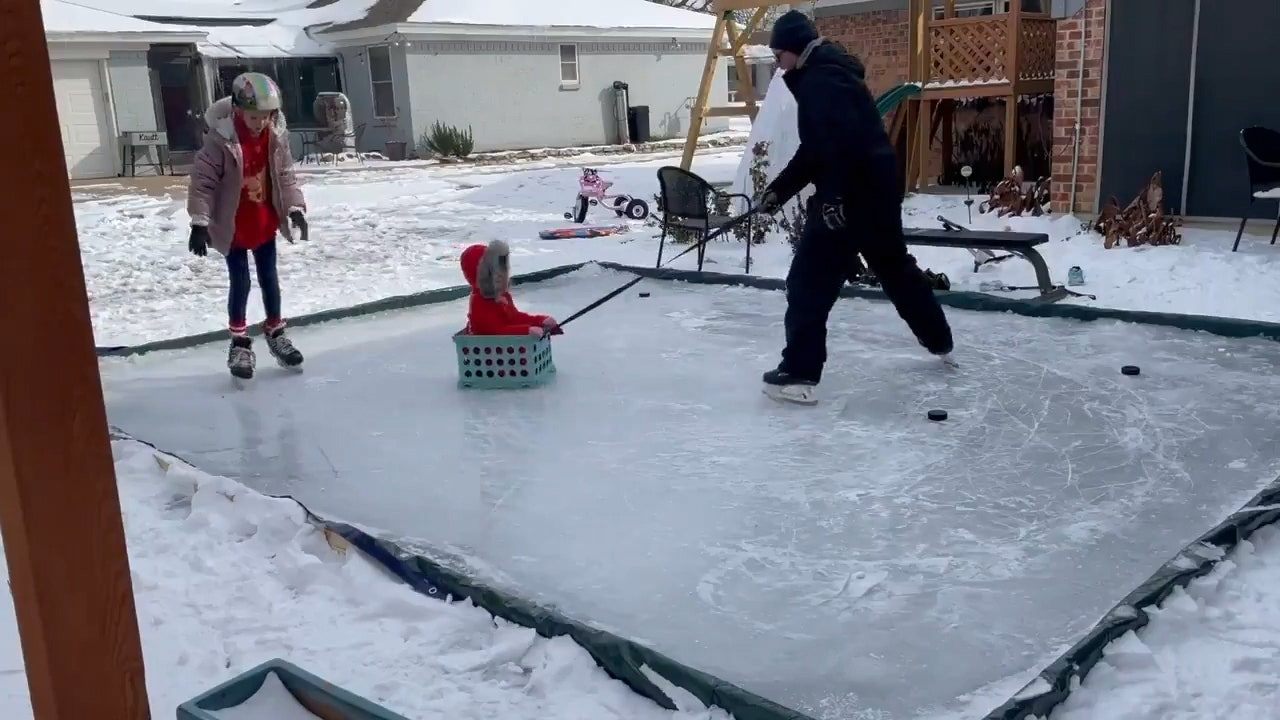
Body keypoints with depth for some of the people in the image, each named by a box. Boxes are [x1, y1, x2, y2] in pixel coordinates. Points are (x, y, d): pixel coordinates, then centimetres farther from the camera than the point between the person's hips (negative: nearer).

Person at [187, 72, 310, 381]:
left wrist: (295, 207, -5)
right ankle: (239, 342, 19)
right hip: (232, 227, -4)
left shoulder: (276, 136, -9)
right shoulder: (220, 140, -23)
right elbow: (203, 182, -20)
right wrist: (200, 222, -24)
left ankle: (275, 333, 31)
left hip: (265, 224, 4)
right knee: (240, 283, 3)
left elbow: (285, 175, 3)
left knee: (269, 278, 15)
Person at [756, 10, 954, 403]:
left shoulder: (821, 80, -14)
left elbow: (842, 143, -28)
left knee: (809, 280, -7)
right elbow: (815, 150, 21)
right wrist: (779, 190, 17)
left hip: (853, 197, -11)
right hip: (879, 190, 11)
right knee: (896, 267, 25)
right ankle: (940, 341, 40)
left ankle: (800, 374, -6)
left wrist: (833, 198, -28)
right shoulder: (823, 75, 19)